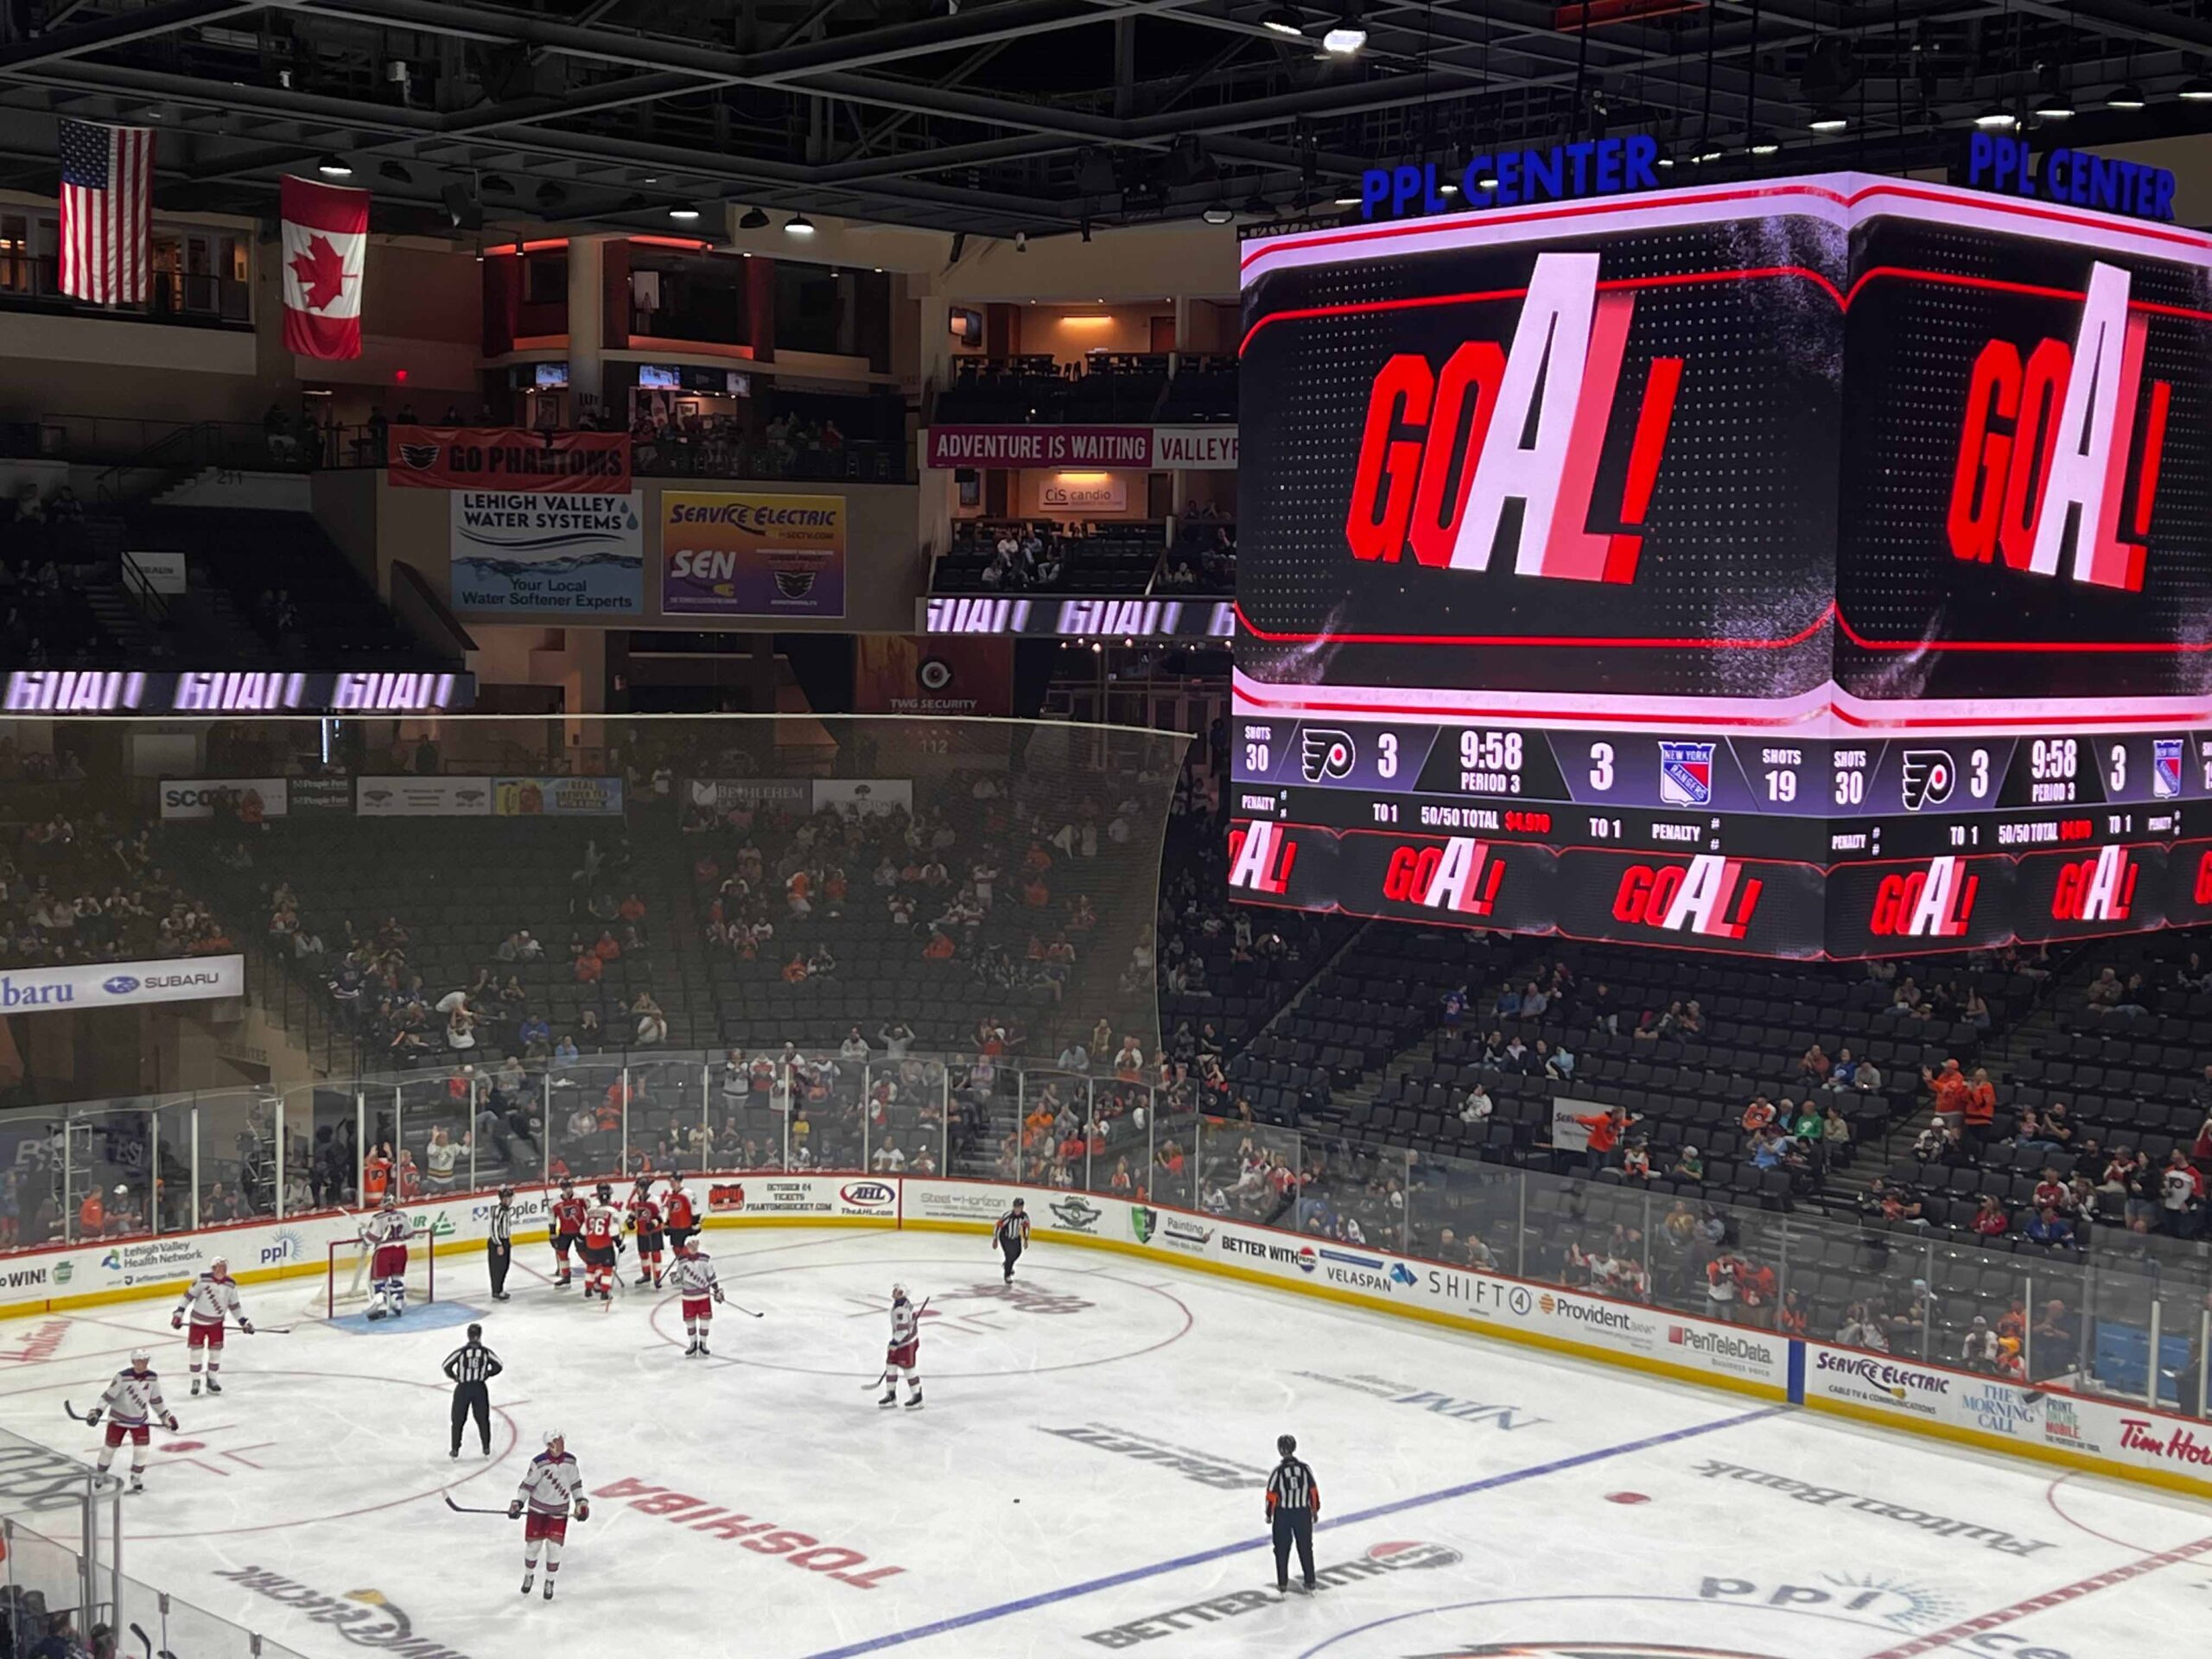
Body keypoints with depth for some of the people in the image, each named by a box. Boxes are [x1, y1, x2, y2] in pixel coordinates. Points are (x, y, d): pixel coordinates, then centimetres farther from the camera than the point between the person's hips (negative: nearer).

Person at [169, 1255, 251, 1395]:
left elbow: (234, 1305, 3)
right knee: (196, 1351, 1)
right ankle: (195, 1381, 16)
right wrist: (179, 1313, -14)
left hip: (216, 1322, 3)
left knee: (216, 1351, 3)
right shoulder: (203, 1280, -19)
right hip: (199, 1320, -3)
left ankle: (212, 1380, 18)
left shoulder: (231, 1285, -7)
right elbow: (189, 1295, -12)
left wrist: (244, 1322, 0)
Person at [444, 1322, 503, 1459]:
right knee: (483, 1419, 15)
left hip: (463, 1388, -1)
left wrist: (454, 1377, 8)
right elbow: (498, 1366, -4)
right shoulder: (486, 1352, -7)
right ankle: (486, 1448, 20)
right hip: (480, 1388, 1)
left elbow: (446, 1366, -11)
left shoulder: (461, 1351, -10)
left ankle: (455, 1449, 14)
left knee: (458, 1420, 11)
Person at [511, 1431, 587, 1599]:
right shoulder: (539, 1463, -18)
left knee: (554, 1547, 0)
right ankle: (528, 1576, 31)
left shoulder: (570, 1461, -5)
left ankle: (549, 1582, 17)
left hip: (559, 1511, 2)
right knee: (532, 1544, 6)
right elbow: (528, 1484, -12)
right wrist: (517, 1503, -19)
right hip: (538, 1509, -2)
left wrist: (581, 1502, 3)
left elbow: (575, 1483, 7)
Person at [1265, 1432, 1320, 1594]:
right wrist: (1315, 1510, 12)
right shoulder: (1305, 1469, -8)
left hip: (1283, 1514, -2)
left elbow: (1272, 1495, -11)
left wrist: (1269, 1514, 3)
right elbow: (1314, 1491, -2)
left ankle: (1282, 1584, 15)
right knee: (1305, 1549, 14)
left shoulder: (1278, 1471, -16)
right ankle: (1310, 1584, 16)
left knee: (1282, 1550, 11)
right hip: (1303, 1513, 2)